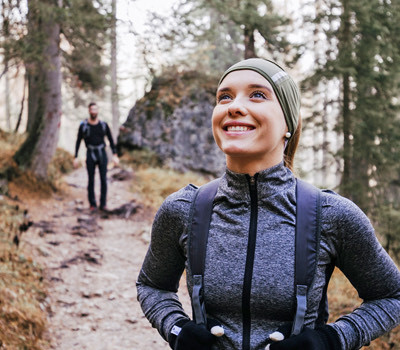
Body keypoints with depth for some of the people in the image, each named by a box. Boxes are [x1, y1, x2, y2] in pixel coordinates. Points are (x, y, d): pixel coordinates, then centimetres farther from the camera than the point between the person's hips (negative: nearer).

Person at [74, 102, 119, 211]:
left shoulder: (104, 125, 0)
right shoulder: (83, 126, -4)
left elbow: (111, 140, 7)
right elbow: (78, 142, 2)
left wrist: (115, 155, 2)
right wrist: (76, 158, -3)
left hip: (102, 154, 1)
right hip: (90, 155, -1)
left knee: (103, 179, -3)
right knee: (91, 180, 0)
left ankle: (103, 204, 4)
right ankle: (92, 204, 9)